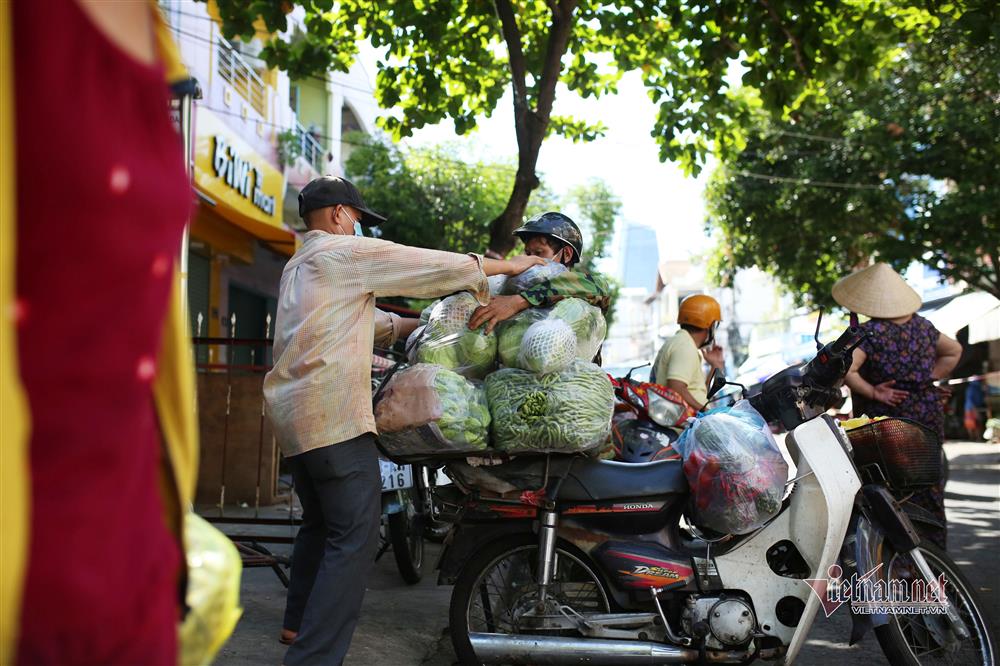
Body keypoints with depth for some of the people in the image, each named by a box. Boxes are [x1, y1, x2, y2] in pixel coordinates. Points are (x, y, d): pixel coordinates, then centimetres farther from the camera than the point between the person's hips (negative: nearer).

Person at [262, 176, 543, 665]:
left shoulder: (297, 267, 24)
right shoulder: (344, 252, -5)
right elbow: (439, 267, -4)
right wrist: (511, 266, 8)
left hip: (292, 412, 10)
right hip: (333, 413, -10)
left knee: (320, 523, 23)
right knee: (354, 538, -11)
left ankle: (299, 623, 34)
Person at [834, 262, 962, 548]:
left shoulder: (870, 332, -15)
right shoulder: (922, 325, 6)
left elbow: (845, 369, -27)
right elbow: (954, 351, 20)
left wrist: (872, 392, -15)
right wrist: (930, 378, 14)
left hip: (886, 418, -6)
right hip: (929, 413, 6)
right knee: (929, 485, 15)